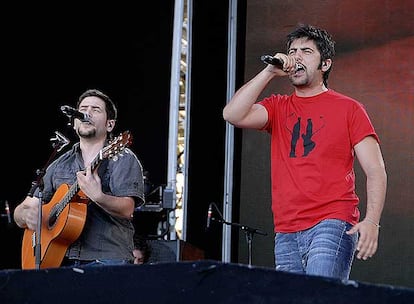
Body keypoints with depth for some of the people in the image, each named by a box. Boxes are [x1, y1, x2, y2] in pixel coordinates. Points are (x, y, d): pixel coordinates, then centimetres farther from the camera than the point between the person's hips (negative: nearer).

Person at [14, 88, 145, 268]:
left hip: (106, 260, -4)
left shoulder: (123, 159, 5)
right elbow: (19, 213, 20)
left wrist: (98, 197, -28)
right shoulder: (60, 165, 19)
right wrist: (26, 214, -4)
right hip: (61, 261, 4)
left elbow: (127, 209, -10)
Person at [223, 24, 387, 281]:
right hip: (286, 234, 4)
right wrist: (269, 72, 2)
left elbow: (376, 171, 1)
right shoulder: (277, 108, 18)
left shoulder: (349, 109, 8)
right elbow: (234, 115, -1)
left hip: (332, 226, -4)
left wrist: (371, 221, -14)